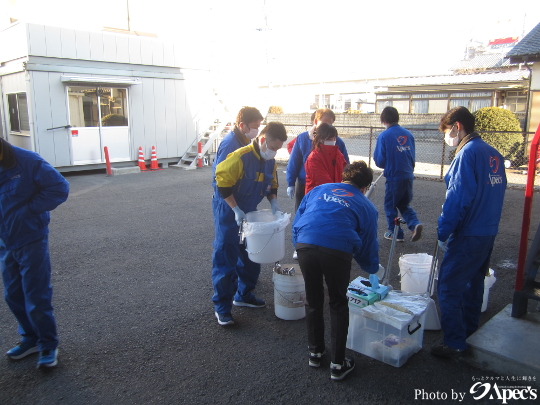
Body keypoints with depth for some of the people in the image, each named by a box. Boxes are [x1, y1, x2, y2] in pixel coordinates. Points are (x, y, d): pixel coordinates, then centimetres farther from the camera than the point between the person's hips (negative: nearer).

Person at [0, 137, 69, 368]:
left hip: (31, 242, -6)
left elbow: (59, 188, -17)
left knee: (37, 299, 0)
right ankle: (31, 338, 35)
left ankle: (49, 345, 17)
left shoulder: (27, 161, -17)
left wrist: (29, 208, -18)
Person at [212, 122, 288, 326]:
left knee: (251, 256, 15)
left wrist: (273, 202, -5)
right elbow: (223, 184, -23)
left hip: (249, 213, 8)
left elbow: (272, 185, 12)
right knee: (225, 258, -4)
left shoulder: (271, 162, -1)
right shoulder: (240, 157, -24)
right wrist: (236, 210, -24)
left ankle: (244, 295, 34)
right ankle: (222, 307, 6)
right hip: (228, 212, -8)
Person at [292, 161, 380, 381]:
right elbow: (368, 246, 24)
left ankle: (315, 353, 40)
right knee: (338, 305, 20)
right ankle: (338, 364, 27)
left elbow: (297, 220, 23)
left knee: (313, 301, 23)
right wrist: (373, 268, 44)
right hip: (338, 252, -2)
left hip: (305, 246, 2)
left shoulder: (319, 190, 27)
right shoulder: (366, 206, 21)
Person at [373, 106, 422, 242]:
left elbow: (379, 161, -9)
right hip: (408, 176, 5)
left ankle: (395, 233, 18)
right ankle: (415, 224, -1)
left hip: (394, 177, -5)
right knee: (404, 205, 21)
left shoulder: (384, 136, -10)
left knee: (390, 205, 13)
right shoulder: (408, 134, 5)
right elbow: (412, 156, 13)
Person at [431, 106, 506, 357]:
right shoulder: (493, 154, 8)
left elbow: (457, 198, -21)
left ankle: (454, 343, 6)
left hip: (468, 235, -9)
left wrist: (443, 232, -13)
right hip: (489, 232, 9)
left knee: (448, 287, -1)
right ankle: (469, 330, 37)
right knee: (473, 282, 22)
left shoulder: (468, 153, -18)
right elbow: (497, 191, 15)